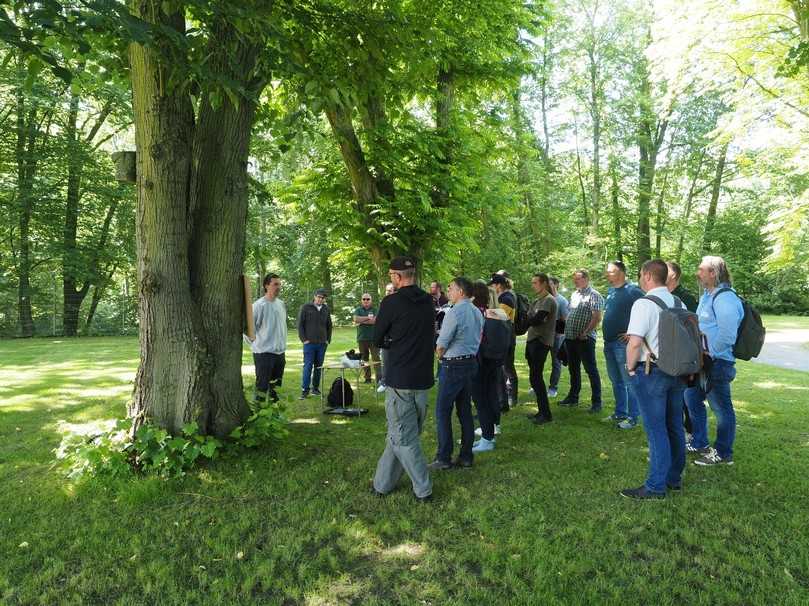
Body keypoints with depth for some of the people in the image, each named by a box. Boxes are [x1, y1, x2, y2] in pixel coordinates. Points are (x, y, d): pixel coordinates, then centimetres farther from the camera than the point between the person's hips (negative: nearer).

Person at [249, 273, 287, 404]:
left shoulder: (281, 304, 7)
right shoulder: (259, 305, -14)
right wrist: (256, 343, -8)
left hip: (280, 352, 7)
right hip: (264, 353, -7)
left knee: (276, 386, 16)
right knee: (262, 387, -1)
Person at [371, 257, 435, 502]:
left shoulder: (391, 302, -14)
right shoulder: (428, 302, 6)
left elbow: (377, 340, -5)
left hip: (400, 380, -7)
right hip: (423, 379, 7)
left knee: (403, 438, 5)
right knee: (399, 434, 15)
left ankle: (423, 490, 9)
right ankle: (382, 483, 26)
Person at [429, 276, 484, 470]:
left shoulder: (454, 312, -17)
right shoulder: (477, 313, 10)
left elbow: (441, 345, -15)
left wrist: (440, 358, 7)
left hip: (453, 365, -8)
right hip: (472, 362, 8)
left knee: (443, 411, 0)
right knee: (465, 411, 13)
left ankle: (444, 458, 4)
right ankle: (466, 456, 19)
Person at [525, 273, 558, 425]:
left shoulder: (548, 300, -11)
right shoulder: (538, 300, 17)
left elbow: (537, 320, -21)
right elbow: (530, 319, 11)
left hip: (541, 342, -9)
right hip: (533, 340, 9)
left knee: (536, 378, -9)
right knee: (536, 378, 11)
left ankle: (546, 414, -2)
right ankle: (542, 411, 20)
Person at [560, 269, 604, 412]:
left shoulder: (594, 295, -9)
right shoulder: (574, 294, 15)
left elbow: (597, 318, -16)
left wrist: (585, 333, -19)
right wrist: (566, 330, 11)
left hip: (585, 339, -8)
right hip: (570, 337, 8)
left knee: (591, 370, -3)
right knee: (573, 369, 16)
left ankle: (596, 402, 3)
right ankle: (573, 397, 27)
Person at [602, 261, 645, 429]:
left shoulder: (632, 291, -11)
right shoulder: (610, 291, 14)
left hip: (622, 343, -9)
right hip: (609, 343, 9)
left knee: (628, 381, -3)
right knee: (616, 381, 16)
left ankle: (633, 417, 4)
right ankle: (620, 413, 27)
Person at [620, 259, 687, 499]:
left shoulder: (644, 303, -15)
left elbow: (635, 343, -22)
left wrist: (630, 367, -7)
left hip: (651, 372, -7)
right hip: (678, 370, 8)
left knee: (656, 430, -2)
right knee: (674, 427, 16)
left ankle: (656, 486, 5)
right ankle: (674, 478, 29)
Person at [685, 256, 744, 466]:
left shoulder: (725, 298, -19)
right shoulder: (707, 296, 14)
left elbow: (727, 335, -25)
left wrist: (709, 354, -16)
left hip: (716, 363, -11)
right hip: (702, 362, 11)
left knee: (721, 409, 2)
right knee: (692, 399, 20)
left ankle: (723, 453, 16)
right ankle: (699, 443, 34)